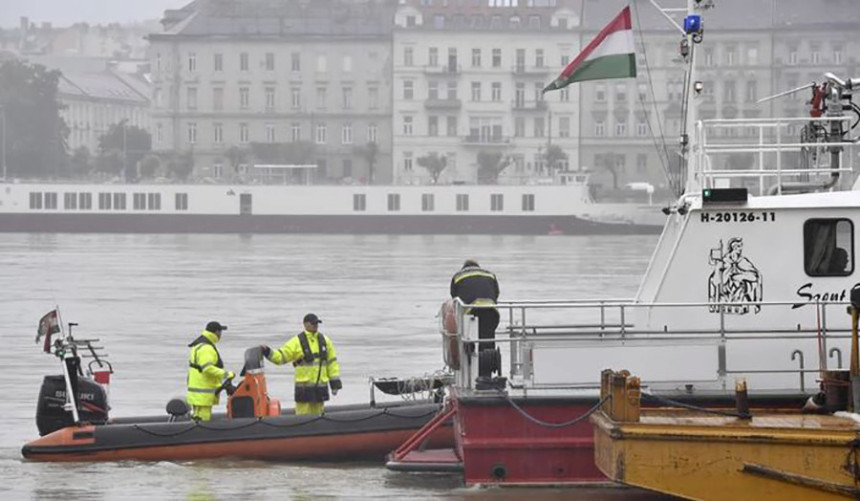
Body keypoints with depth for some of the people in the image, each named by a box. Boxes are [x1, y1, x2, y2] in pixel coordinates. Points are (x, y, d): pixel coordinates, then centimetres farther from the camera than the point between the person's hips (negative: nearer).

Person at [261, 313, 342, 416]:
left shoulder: (324, 340, 9)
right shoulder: (297, 342, -3)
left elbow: (332, 362, 13)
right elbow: (281, 357, -5)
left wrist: (335, 382, 9)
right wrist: (268, 352, -22)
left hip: (320, 387, 4)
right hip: (304, 387, -4)